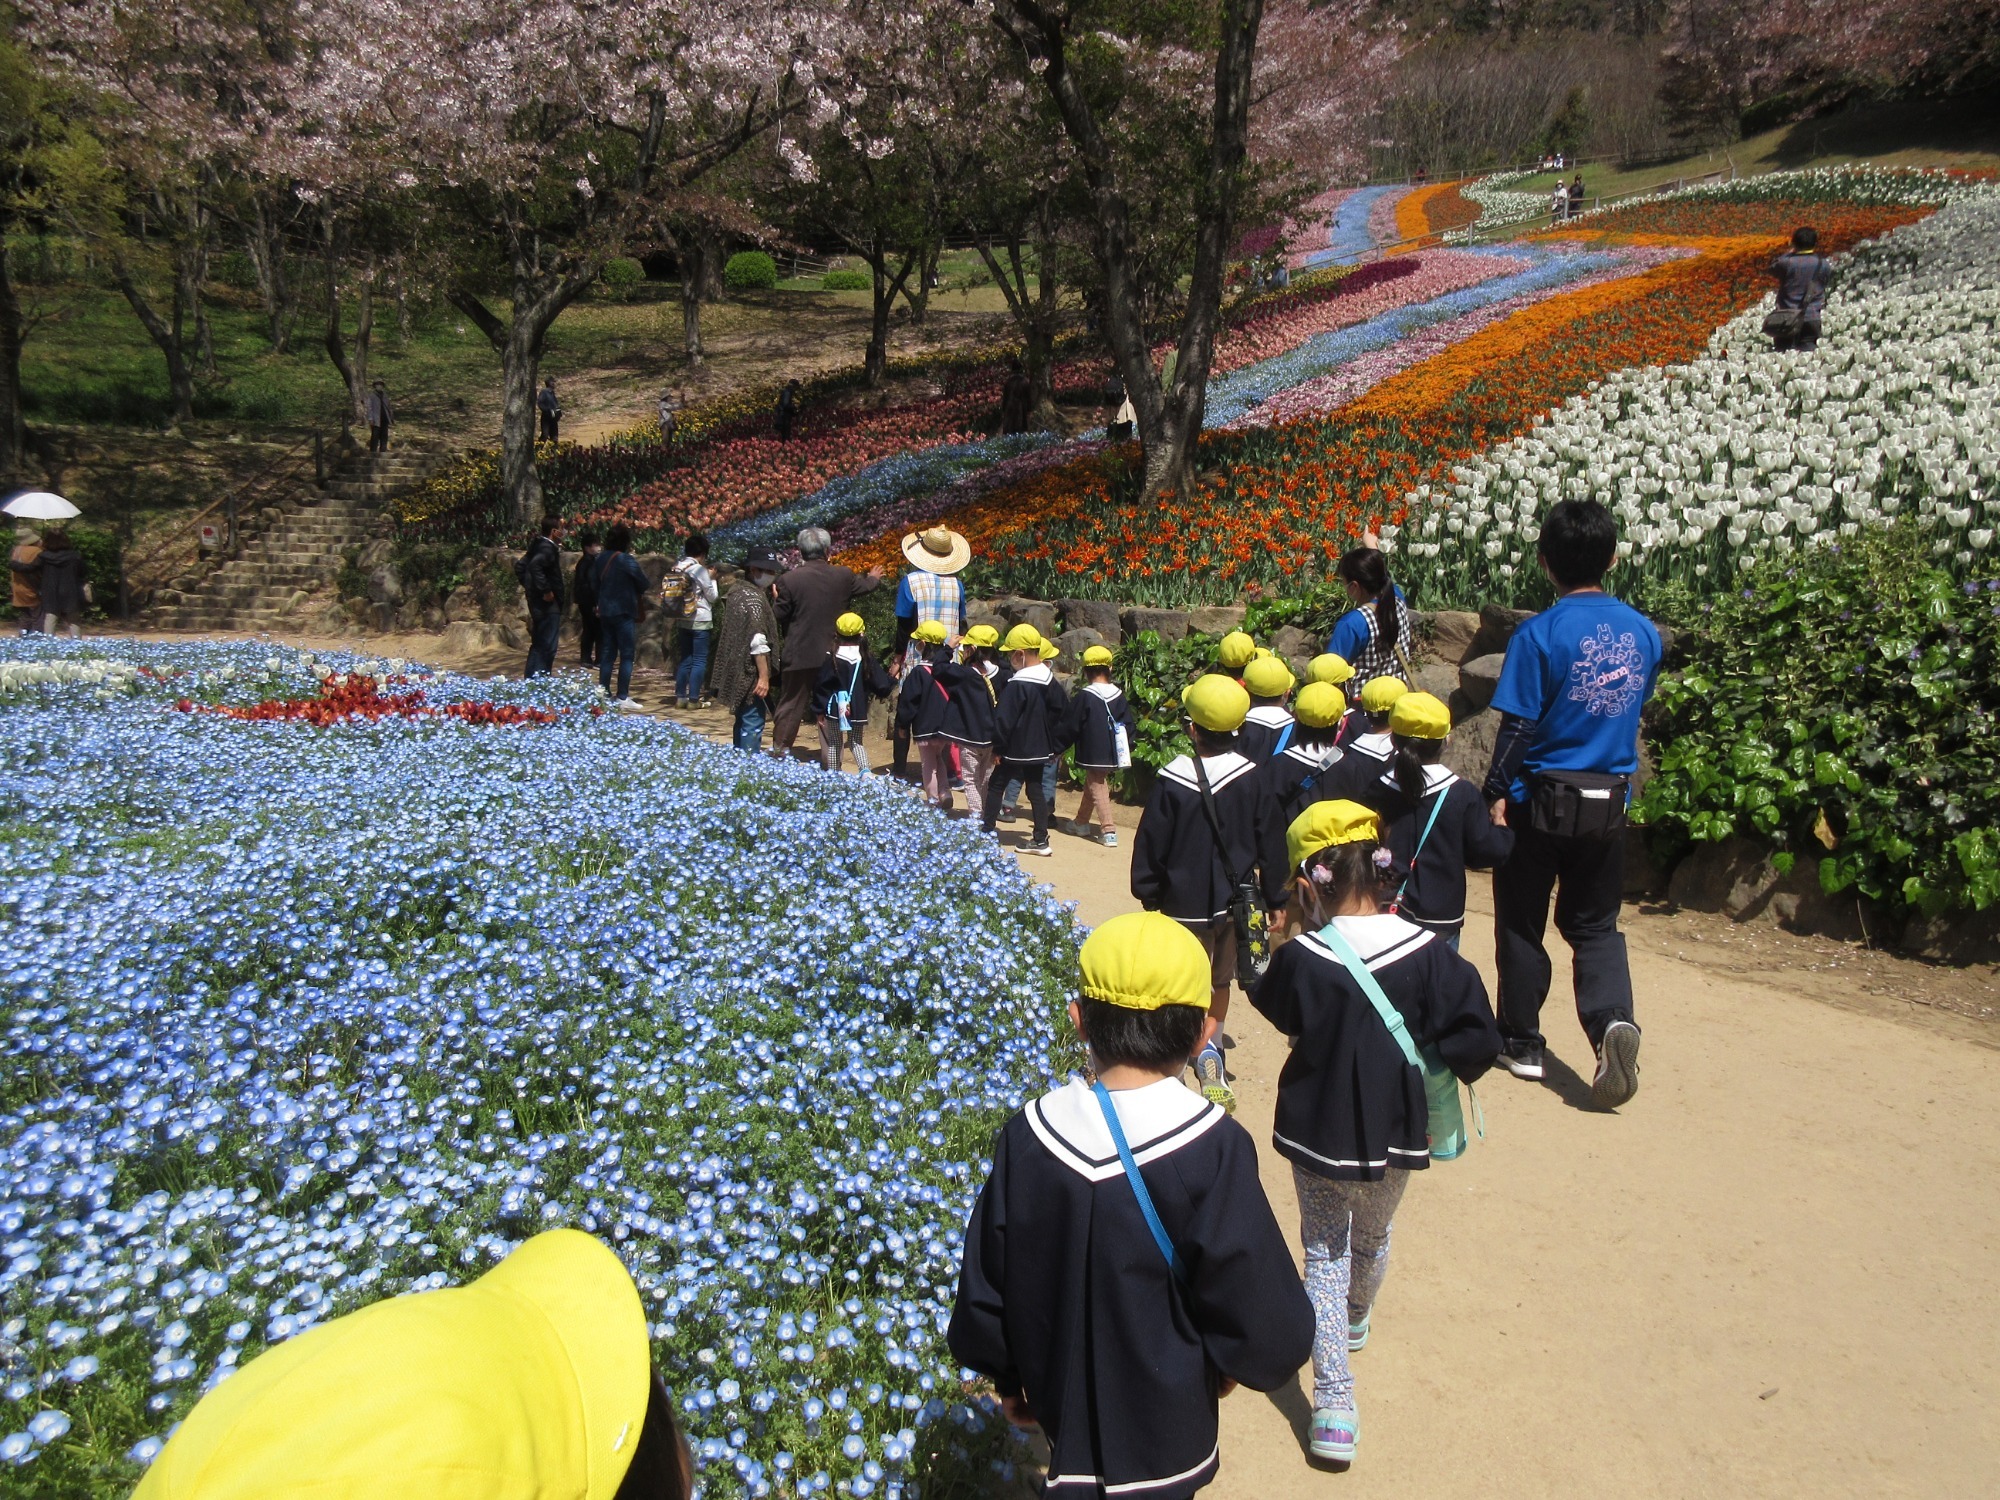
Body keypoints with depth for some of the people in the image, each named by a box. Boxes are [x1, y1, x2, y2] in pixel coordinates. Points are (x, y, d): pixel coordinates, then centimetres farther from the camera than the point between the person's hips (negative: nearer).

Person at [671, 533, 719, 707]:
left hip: (682, 619, 6)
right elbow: (712, 596, -7)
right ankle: (693, 699, -2)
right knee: (699, 660, -1)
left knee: (684, 660, 12)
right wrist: (712, 579, 8)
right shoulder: (699, 569, -12)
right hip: (701, 620, -6)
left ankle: (680, 696, 13)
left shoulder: (677, 568, 6)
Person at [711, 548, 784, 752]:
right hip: (750, 672, -10)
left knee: (744, 721, 18)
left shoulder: (738, 591, 13)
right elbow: (758, 641, -21)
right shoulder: (754, 598, -16)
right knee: (753, 722, -6)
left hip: (737, 671, 10)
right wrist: (764, 676, -20)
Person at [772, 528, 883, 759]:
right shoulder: (844, 576, -5)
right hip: (833, 653, 2)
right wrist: (874, 578, 41)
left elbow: (780, 617, -7)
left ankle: (779, 749, 10)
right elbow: (865, 586, 17)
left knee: (791, 704, 9)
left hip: (800, 654, -2)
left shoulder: (789, 580, -14)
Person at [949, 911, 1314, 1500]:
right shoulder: (1212, 1148, -26)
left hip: (1062, 1404, 3)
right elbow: (1270, 1326, -20)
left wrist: (1009, 1380, 13)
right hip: (1166, 1424, -3)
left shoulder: (1027, 1136, -16)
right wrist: (1230, 1363, 1)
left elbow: (984, 1290, -4)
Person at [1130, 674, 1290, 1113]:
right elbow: (1271, 844, 0)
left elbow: (1150, 846, -8)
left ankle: (1206, 1056, -11)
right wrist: (1274, 899, 10)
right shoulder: (1251, 780, -8)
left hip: (1184, 904, -3)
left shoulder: (1171, 783, -15)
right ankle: (1208, 1042, 34)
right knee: (1220, 983, 22)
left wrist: (1148, 895, 6)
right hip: (1236, 900, 3)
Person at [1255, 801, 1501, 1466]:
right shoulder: (1425, 951, -17)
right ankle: (1356, 1318, 57)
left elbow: (1275, 1010, -1)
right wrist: (1423, 1064, -1)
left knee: (1325, 1254, 13)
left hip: (1319, 1133, -3)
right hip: (1397, 1132, 3)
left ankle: (1333, 1401, 6)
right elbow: (1478, 1039, -16)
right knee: (1373, 1237, 29)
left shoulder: (1302, 957, -21)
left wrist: (1290, 938, -1)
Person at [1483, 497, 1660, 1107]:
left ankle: (1522, 1042, 22)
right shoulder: (1643, 631, 1)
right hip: (1609, 801, 4)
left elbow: (1518, 726, -14)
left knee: (1521, 922, 12)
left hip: (1542, 798, -4)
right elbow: (1635, 711, 12)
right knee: (1594, 923, 15)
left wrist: (1496, 794, -6)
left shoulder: (1540, 633, -14)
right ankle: (1613, 1019, -10)